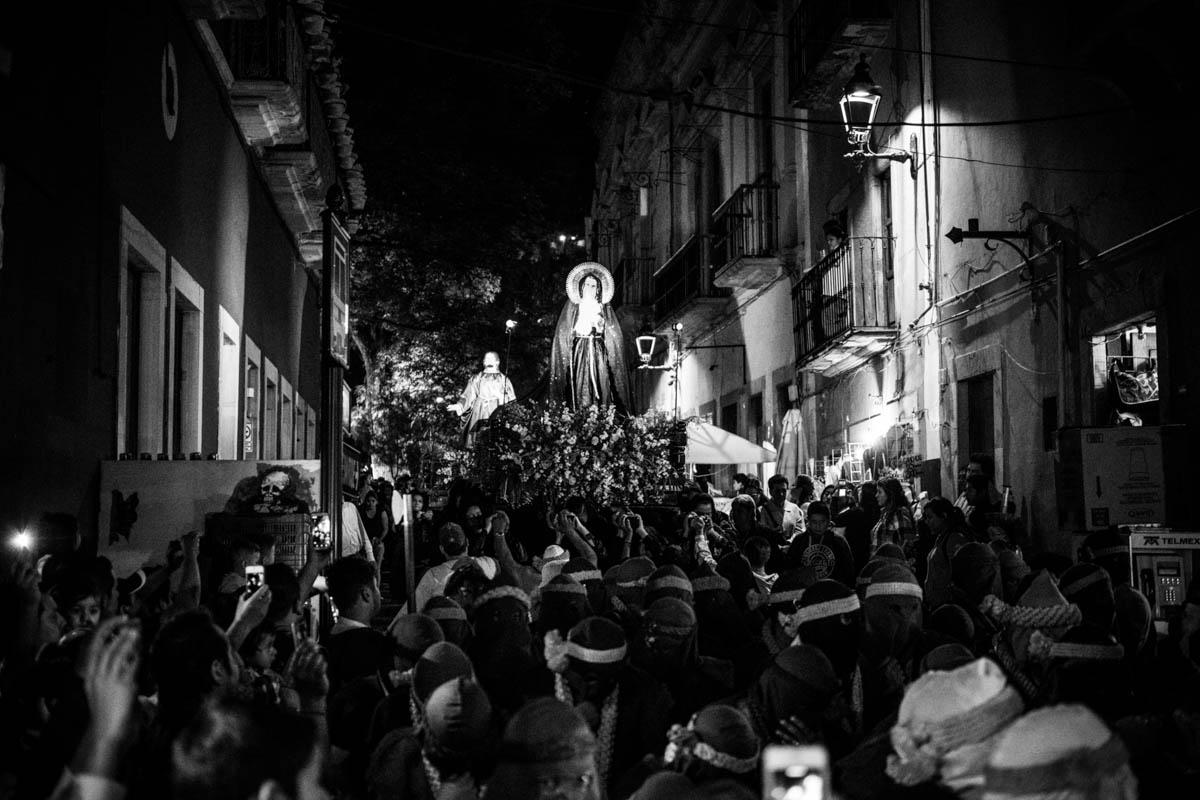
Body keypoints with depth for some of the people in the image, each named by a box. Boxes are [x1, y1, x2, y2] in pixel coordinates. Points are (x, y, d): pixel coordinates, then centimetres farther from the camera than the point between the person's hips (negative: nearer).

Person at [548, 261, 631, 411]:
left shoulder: (604, 308, 14)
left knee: (600, 389, -9)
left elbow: (615, 336, 10)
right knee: (579, 393, -10)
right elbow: (563, 334, 5)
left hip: (599, 354, 1)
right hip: (579, 353, -1)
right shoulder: (572, 306, 10)